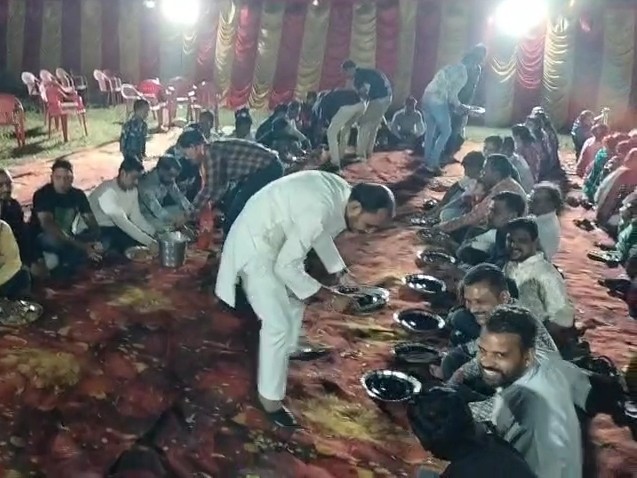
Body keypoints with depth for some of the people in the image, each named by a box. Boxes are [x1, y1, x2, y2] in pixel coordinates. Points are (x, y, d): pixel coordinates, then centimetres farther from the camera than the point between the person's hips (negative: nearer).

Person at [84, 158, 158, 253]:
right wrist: (149, 242, -37)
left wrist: (155, 234, -16)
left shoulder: (132, 189, -2)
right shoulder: (108, 191, -28)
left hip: (114, 228, 8)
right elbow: (121, 222, -34)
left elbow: (136, 217, -1)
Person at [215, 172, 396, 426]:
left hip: (274, 237, 10)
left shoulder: (341, 191, -5)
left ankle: (286, 353, 49)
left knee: (294, 300, 24)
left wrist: (341, 271, 9)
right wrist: (319, 292, -11)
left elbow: (321, 232, 15)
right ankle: (269, 397, 10)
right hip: (255, 245, -10)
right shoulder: (318, 212, -33)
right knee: (278, 323, -7)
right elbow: (286, 266, -24)